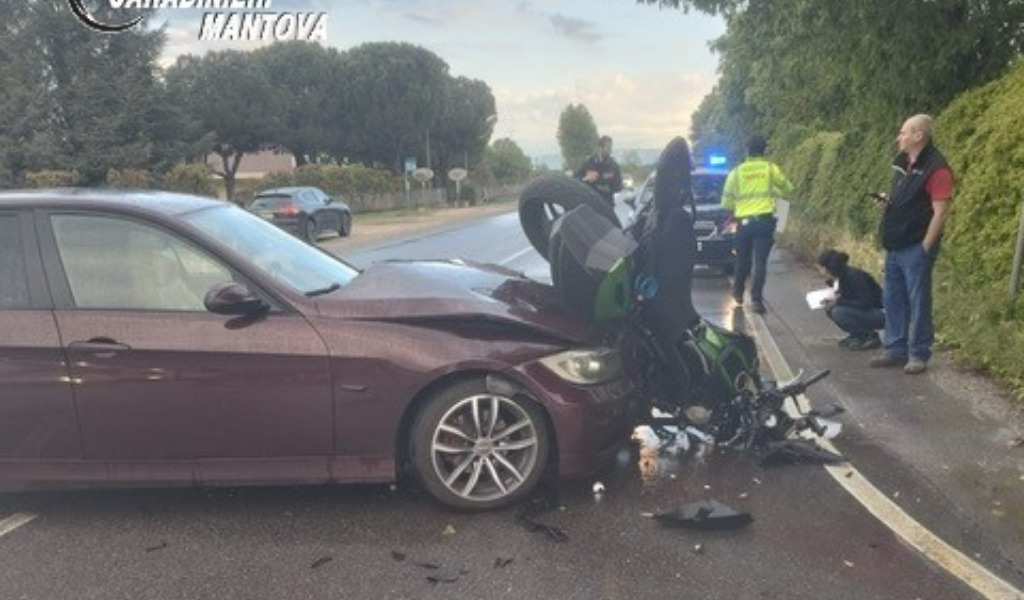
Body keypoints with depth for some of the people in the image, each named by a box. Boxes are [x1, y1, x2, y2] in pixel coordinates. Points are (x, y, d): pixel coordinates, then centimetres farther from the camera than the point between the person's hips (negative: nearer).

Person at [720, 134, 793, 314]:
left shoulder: (737, 171, 5)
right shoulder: (771, 168, 3)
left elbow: (726, 201, 7)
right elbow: (787, 189, 16)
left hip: (744, 221, 2)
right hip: (765, 220, -1)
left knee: (743, 260, 17)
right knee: (760, 262, -2)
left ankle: (738, 293, 32)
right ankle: (756, 299, -9)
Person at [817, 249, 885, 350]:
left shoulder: (854, 276, -24)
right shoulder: (842, 276, 2)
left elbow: (866, 303, -26)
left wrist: (838, 301, -23)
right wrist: (833, 299, -3)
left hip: (881, 314, -9)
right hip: (864, 311, 9)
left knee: (838, 312, -26)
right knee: (830, 309, -1)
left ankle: (869, 336, -9)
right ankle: (857, 335, 8)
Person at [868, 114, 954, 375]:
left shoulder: (936, 168, -14)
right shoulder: (903, 163, 12)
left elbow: (940, 212, -17)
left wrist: (925, 248, -17)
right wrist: (889, 201, 3)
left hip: (916, 248, -8)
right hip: (895, 246, 8)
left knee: (918, 302, 1)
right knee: (893, 299, 12)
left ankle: (918, 354, 11)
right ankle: (895, 349, 22)